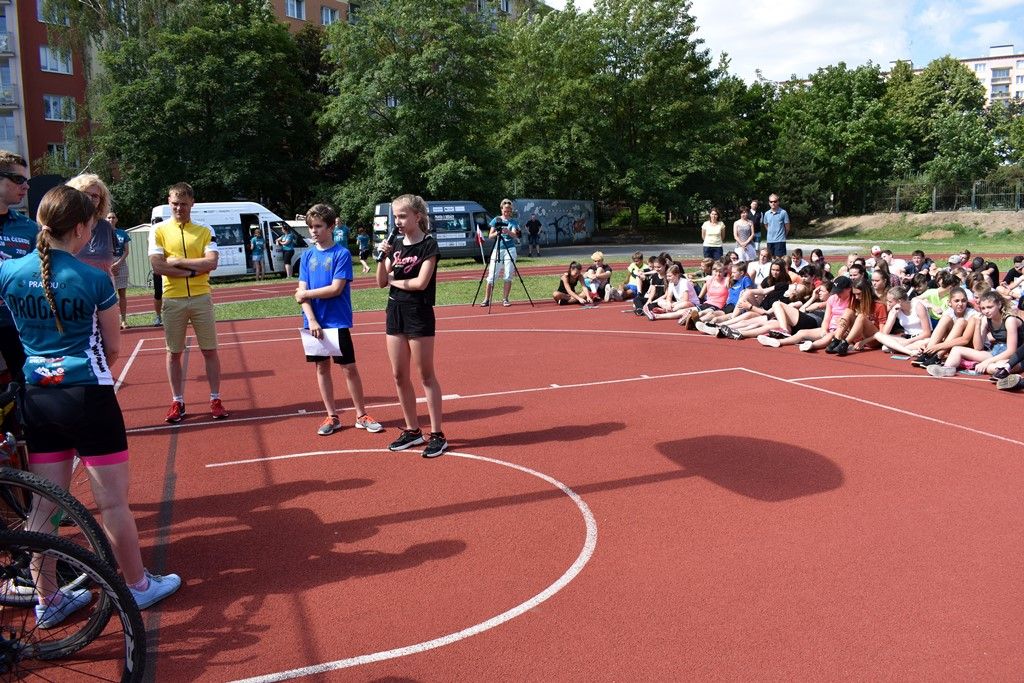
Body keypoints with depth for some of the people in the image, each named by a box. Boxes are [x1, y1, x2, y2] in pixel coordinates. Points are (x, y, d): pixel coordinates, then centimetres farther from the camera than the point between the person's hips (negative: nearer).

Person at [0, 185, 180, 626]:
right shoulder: (94, 280, -12)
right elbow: (113, 348, -2)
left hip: (36, 398, 5)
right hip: (87, 396, -5)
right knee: (113, 502, 7)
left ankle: (49, 602, 25)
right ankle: (138, 585, 22)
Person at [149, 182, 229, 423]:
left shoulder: (205, 231, 4)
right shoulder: (159, 230, 2)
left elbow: (212, 262, -11)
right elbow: (157, 266, -9)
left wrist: (177, 261, -12)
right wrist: (193, 270, -13)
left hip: (201, 298, 0)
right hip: (172, 300, 0)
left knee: (210, 350, 4)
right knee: (174, 353, 8)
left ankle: (215, 400, 13)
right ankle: (177, 402, 18)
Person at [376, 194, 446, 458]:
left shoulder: (428, 245, -9)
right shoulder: (396, 245, 9)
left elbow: (421, 282, -19)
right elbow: (381, 282, 6)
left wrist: (393, 280, -5)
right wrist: (382, 258, -10)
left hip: (419, 315, -7)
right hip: (395, 312, 7)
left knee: (426, 375, -1)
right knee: (399, 376, 10)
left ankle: (437, 435, 7)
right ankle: (412, 430, 22)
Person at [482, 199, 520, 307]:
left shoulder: (513, 222, 6)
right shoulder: (496, 220, 7)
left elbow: (515, 236, -11)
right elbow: (490, 236, 2)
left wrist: (508, 232, -32)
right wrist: (496, 233, -19)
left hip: (509, 250, 0)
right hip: (497, 249, 0)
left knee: (508, 276, -3)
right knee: (491, 276, -3)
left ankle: (505, 299, 5)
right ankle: (487, 299, 1)